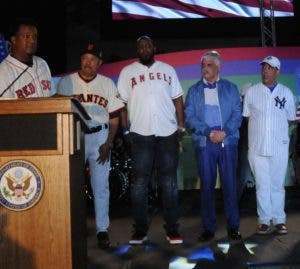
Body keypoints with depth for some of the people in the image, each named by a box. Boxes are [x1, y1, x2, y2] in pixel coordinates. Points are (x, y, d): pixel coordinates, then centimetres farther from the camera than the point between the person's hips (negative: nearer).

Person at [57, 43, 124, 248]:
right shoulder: (66, 82, 4)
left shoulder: (107, 84, 7)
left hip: (99, 137, 0)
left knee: (101, 186, 2)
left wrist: (108, 143, -3)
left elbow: (114, 117, 6)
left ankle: (102, 230, 12)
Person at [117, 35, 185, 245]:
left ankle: (172, 230, 13)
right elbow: (121, 102, 3)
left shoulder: (168, 70, 12)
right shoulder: (127, 72, 7)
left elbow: (177, 99, 12)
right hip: (141, 134, -1)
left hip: (168, 133, 1)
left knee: (169, 182, 5)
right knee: (140, 183, 2)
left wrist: (181, 125, 5)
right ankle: (140, 230, 11)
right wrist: (124, 129, -5)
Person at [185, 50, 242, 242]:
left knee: (230, 185, 1)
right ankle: (209, 227, 11)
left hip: (228, 142, 0)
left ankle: (233, 226, 11)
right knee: (207, 186, 3)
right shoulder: (194, 91, 11)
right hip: (204, 143, 0)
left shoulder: (231, 88, 11)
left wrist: (224, 132, -13)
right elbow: (189, 116, 2)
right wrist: (209, 132, -12)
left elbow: (237, 113, 3)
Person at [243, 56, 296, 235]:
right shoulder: (252, 91, 6)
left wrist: (278, 130, 4)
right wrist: (259, 131, 2)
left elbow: (290, 119, 12)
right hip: (258, 146, 0)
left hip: (279, 147, 0)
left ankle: (279, 220, 16)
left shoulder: (286, 93, 6)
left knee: (278, 185, 6)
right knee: (262, 185, 4)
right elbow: (247, 117, 11)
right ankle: (265, 220, 13)